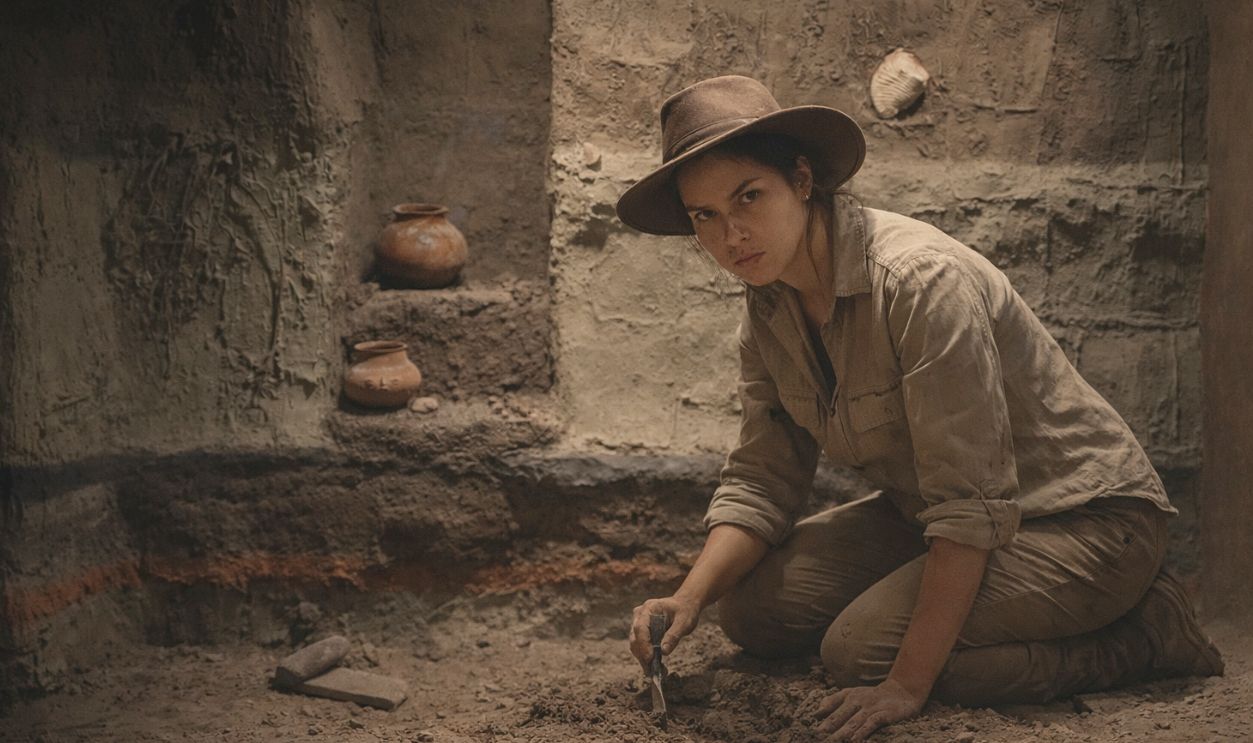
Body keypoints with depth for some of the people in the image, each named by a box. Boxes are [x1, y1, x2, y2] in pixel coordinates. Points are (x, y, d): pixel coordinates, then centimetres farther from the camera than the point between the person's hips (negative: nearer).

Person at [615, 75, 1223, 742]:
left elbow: (970, 507, -29)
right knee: (749, 605, -3)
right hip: (929, 517, 8)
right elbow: (759, 483, 0)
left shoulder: (920, 280, -29)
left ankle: (1144, 633, -6)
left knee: (863, 649, -23)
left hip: (1085, 522, -8)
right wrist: (688, 598, -17)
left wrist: (907, 684, -29)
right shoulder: (768, 310, -3)